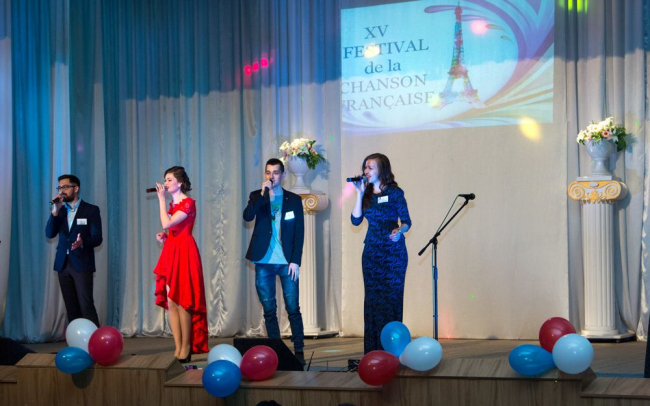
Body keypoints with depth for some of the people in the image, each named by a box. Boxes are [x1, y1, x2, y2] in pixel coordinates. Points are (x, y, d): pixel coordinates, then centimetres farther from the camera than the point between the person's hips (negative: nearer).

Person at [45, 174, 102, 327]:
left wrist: (83, 242, -29)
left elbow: (97, 238, -9)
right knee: (71, 307, 6)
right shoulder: (60, 210, 13)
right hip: (63, 263, 5)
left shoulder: (91, 210, -1)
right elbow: (49, 234, 0)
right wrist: (55, 211, -11)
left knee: (86, 305, -11)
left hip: (82, 264, -5)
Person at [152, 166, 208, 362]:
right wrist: (164, 236, 5)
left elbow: (166, 224, -21)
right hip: (170, 252, 8)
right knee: (171, 302, 4)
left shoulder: (188, 203, -10)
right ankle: (178, 349, 8)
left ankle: (186, 350, 0)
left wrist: (161, 199, -13)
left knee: (182, 302, -6)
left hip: (184, 253, -8)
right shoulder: (172, 204, 16)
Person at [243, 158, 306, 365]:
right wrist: (263, 194, -18)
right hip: (264, 262, 1)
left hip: (287, 262, -1)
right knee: (269, 309, 4)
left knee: (293, 308, -3)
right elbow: (247, 216, -12)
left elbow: (299, 233, 2)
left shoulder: (294, 200, 6)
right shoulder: (257, 196, 8)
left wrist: (295, 261, -6)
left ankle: (299, 351, 4)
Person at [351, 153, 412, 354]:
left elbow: (406, 221, -3)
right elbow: (356, 220, 2)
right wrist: (359, 194, -2)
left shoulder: (395, 193, -3)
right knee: (372, 298, 3)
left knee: (391, 298, -5)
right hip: (371, 251, 5)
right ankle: (372, 350, 7)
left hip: (393, 250, -5)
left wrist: (399, 230, -24)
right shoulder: (367, 194, 10)